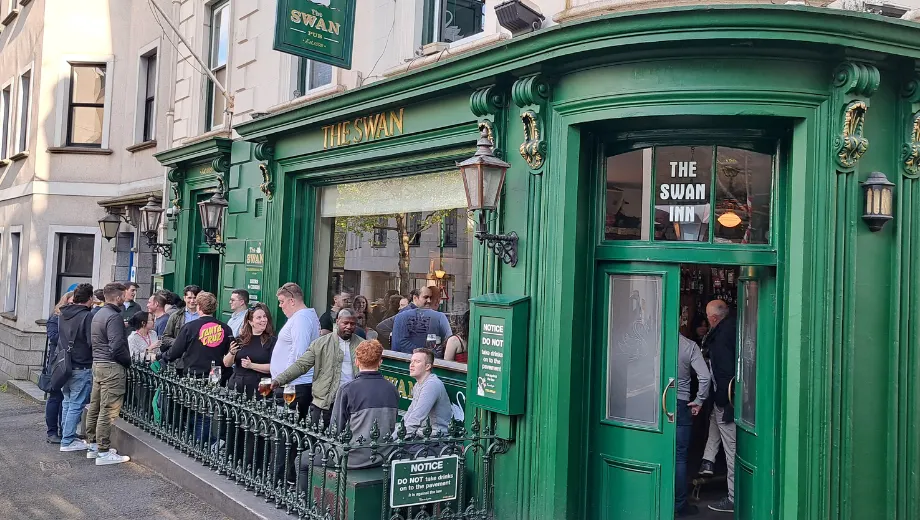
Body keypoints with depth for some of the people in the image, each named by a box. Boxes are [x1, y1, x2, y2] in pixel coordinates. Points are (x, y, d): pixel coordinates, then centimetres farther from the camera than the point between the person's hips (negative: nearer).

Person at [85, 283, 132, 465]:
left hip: (97, 363, 10)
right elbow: (117, 346, -22)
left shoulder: (98, 314, 15)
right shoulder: (114, 316, -16)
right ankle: (104, 452, -3)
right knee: (108, 411, -6)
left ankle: (92, 445, 25)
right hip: (111, 367, -10)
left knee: (94, 407, 15)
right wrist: (129, 361, -7)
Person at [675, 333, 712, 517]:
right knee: (679, 456, 6)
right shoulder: (690, 345, -7)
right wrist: (698, 401, 1)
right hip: (680, 404, -1)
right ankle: (679, 505, 11)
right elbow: (704, 376, -11)